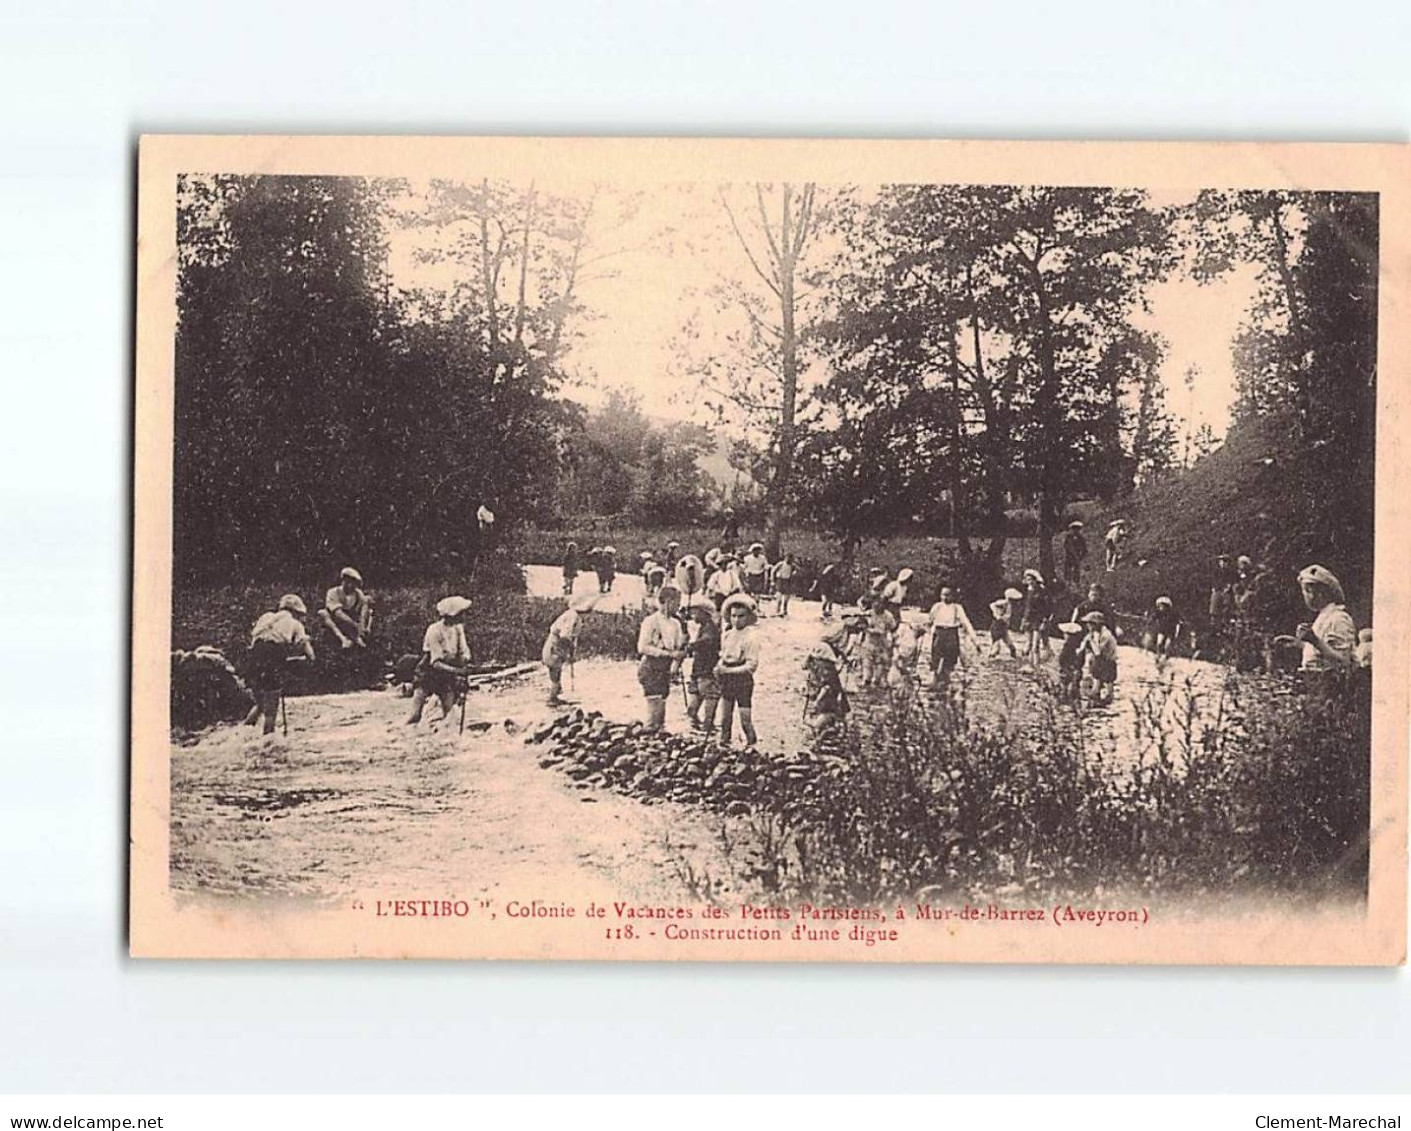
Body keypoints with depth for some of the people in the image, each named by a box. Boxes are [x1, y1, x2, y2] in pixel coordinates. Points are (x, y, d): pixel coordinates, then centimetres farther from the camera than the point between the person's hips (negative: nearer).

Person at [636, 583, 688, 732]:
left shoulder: (675, 624, 11)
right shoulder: (651, 621, -8)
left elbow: (679, 649, 16)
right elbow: (643, 647, -16)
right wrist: (669, 654, -20)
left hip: (666, 670, 6)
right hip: (651, 669, -6)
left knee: (662, 703, 8)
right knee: (655, 704, -14)